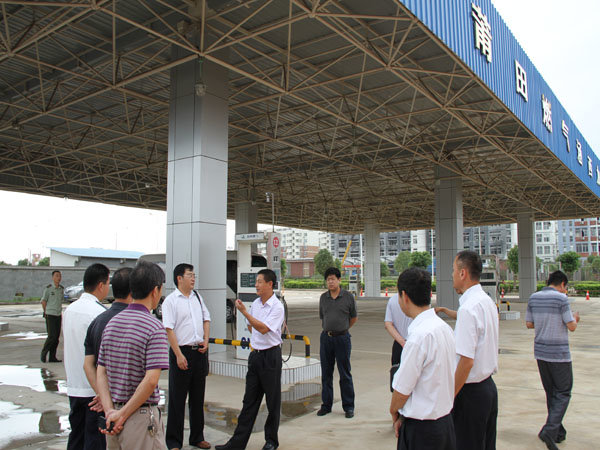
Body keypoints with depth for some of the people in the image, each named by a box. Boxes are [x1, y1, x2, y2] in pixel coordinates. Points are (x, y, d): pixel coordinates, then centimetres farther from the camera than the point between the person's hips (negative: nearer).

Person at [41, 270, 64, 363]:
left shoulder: (62, 288, 7)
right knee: (52, 336, -10)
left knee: (57, 337, 5)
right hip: (50, 315, -5)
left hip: (58, 315, 5)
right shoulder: (48, 288, -9)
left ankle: (52, 357, 11)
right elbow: (43, 301, 1)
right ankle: (44, 352, 12)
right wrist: (46, 312, 9)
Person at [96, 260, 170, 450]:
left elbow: (101, 373, 3)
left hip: (114, 417, 7)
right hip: (141, 416, -7)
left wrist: (110, 411, -4)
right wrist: (122, 415, -13)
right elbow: (150, 381, -22)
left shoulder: (112, 323, 5)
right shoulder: (154, 327, -16)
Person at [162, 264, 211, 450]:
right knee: (177, 399, 3)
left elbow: (206, 319, 18)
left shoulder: (197, 297, 12)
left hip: (200, 352, 6)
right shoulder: (170, 300, -8)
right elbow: (169, 329, -12)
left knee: (198, 398, 14)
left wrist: (206, 340, 3)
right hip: (181, 352, -6)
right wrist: (179, 355, -17)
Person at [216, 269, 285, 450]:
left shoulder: (277, 306, -13)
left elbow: (263, 328, -21)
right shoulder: (255, 304, 9)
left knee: (273, 401, 6)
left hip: (271, 355, -6)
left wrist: (244, 312, -20)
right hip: (255, 354, 7)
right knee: (249, 400, 10)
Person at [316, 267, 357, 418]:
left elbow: (354, 318, 9)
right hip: (326, 337, 3)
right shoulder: (323, 298, 6)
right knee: (326, 373, 9)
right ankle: (326, 405, 20)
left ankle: (348, 406, 13)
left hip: (342, 338, -3)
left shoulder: (348, 297, -3)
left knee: (345, 374, 3)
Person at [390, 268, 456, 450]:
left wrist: (394, 413, 4)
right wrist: (403, 415, 10)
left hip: (422, 430, -8)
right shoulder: (444, 327, 4)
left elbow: (403, 390, -16)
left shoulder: (420, 335, -23)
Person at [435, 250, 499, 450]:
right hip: (489, 386, 9)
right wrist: (444, 310, 42)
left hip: (470, 391, -9)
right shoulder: (488, 301, 7)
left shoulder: (468, 308, -22)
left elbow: (466, 361, -25)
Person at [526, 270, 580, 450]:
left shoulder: (533, 298, 5)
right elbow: (571, 326, -11)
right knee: (563, 393, 2)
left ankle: (558, 432, 23)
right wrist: (575, 319, 9)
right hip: (559, 353, -6)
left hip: (540, 352, 6)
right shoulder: (561, 298, -13)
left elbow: (529, 323, 8)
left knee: (551, 393, 16)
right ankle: (550, 430, -10)